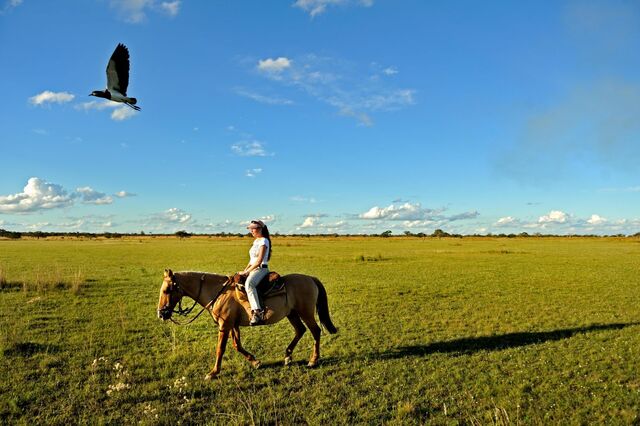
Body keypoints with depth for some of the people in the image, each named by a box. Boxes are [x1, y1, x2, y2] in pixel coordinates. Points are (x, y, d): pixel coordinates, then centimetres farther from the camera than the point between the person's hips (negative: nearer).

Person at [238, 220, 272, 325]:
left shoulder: (264, 241, -9)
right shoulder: (256, 241, 19)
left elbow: (259, 261, -17)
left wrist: (246, 272, -16)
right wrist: (244, 270, 9)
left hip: (261, 269, -10)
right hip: (253, 269, 10)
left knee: (249, 284, -37)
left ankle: (257, 312, -44)